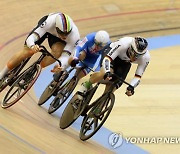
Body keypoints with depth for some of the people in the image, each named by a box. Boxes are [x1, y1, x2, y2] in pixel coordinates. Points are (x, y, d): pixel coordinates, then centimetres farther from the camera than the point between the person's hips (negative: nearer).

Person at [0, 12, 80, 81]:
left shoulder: (74, 35, -40)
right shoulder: (50, 22, -44)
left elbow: (66, 55, -41)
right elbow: (30, 38, -46)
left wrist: (61, 66, -64)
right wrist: (32, 46, -70)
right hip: (45, 28, -1)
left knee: (57, 53, -28)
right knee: (28, 51, -15)